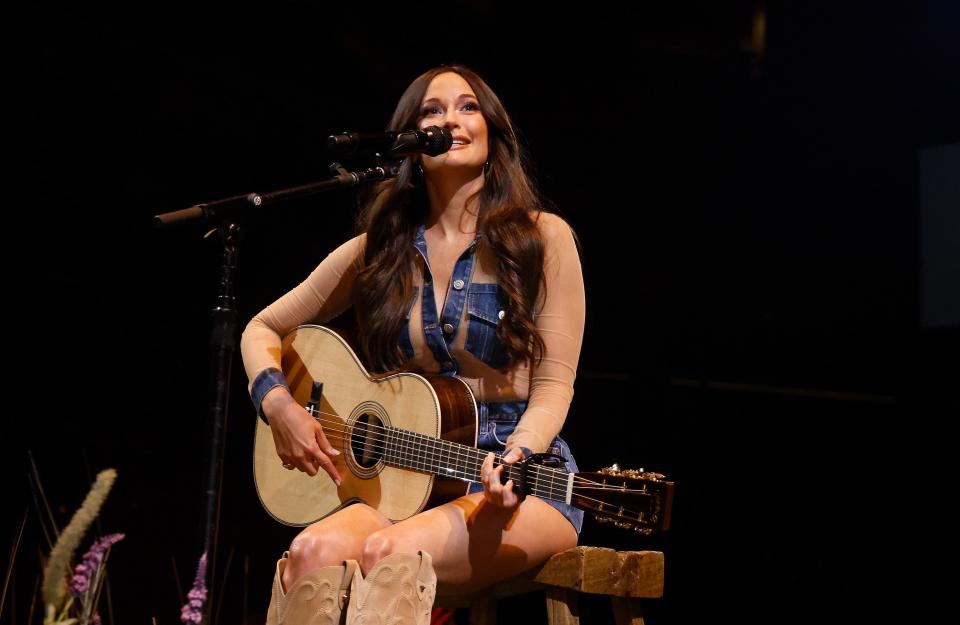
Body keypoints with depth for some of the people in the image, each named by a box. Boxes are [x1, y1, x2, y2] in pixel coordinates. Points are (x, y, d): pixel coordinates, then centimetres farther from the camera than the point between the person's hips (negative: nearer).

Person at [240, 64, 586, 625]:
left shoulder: (542, 238, 1)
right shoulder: (379, 249, 10)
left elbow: (553, 385, -2)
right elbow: (263, 330, 19)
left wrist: (514, 457, -22)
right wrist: (280, 407, 0)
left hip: (521, 475, -3)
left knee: (388, 554, -35)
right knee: (312, 553, -30)